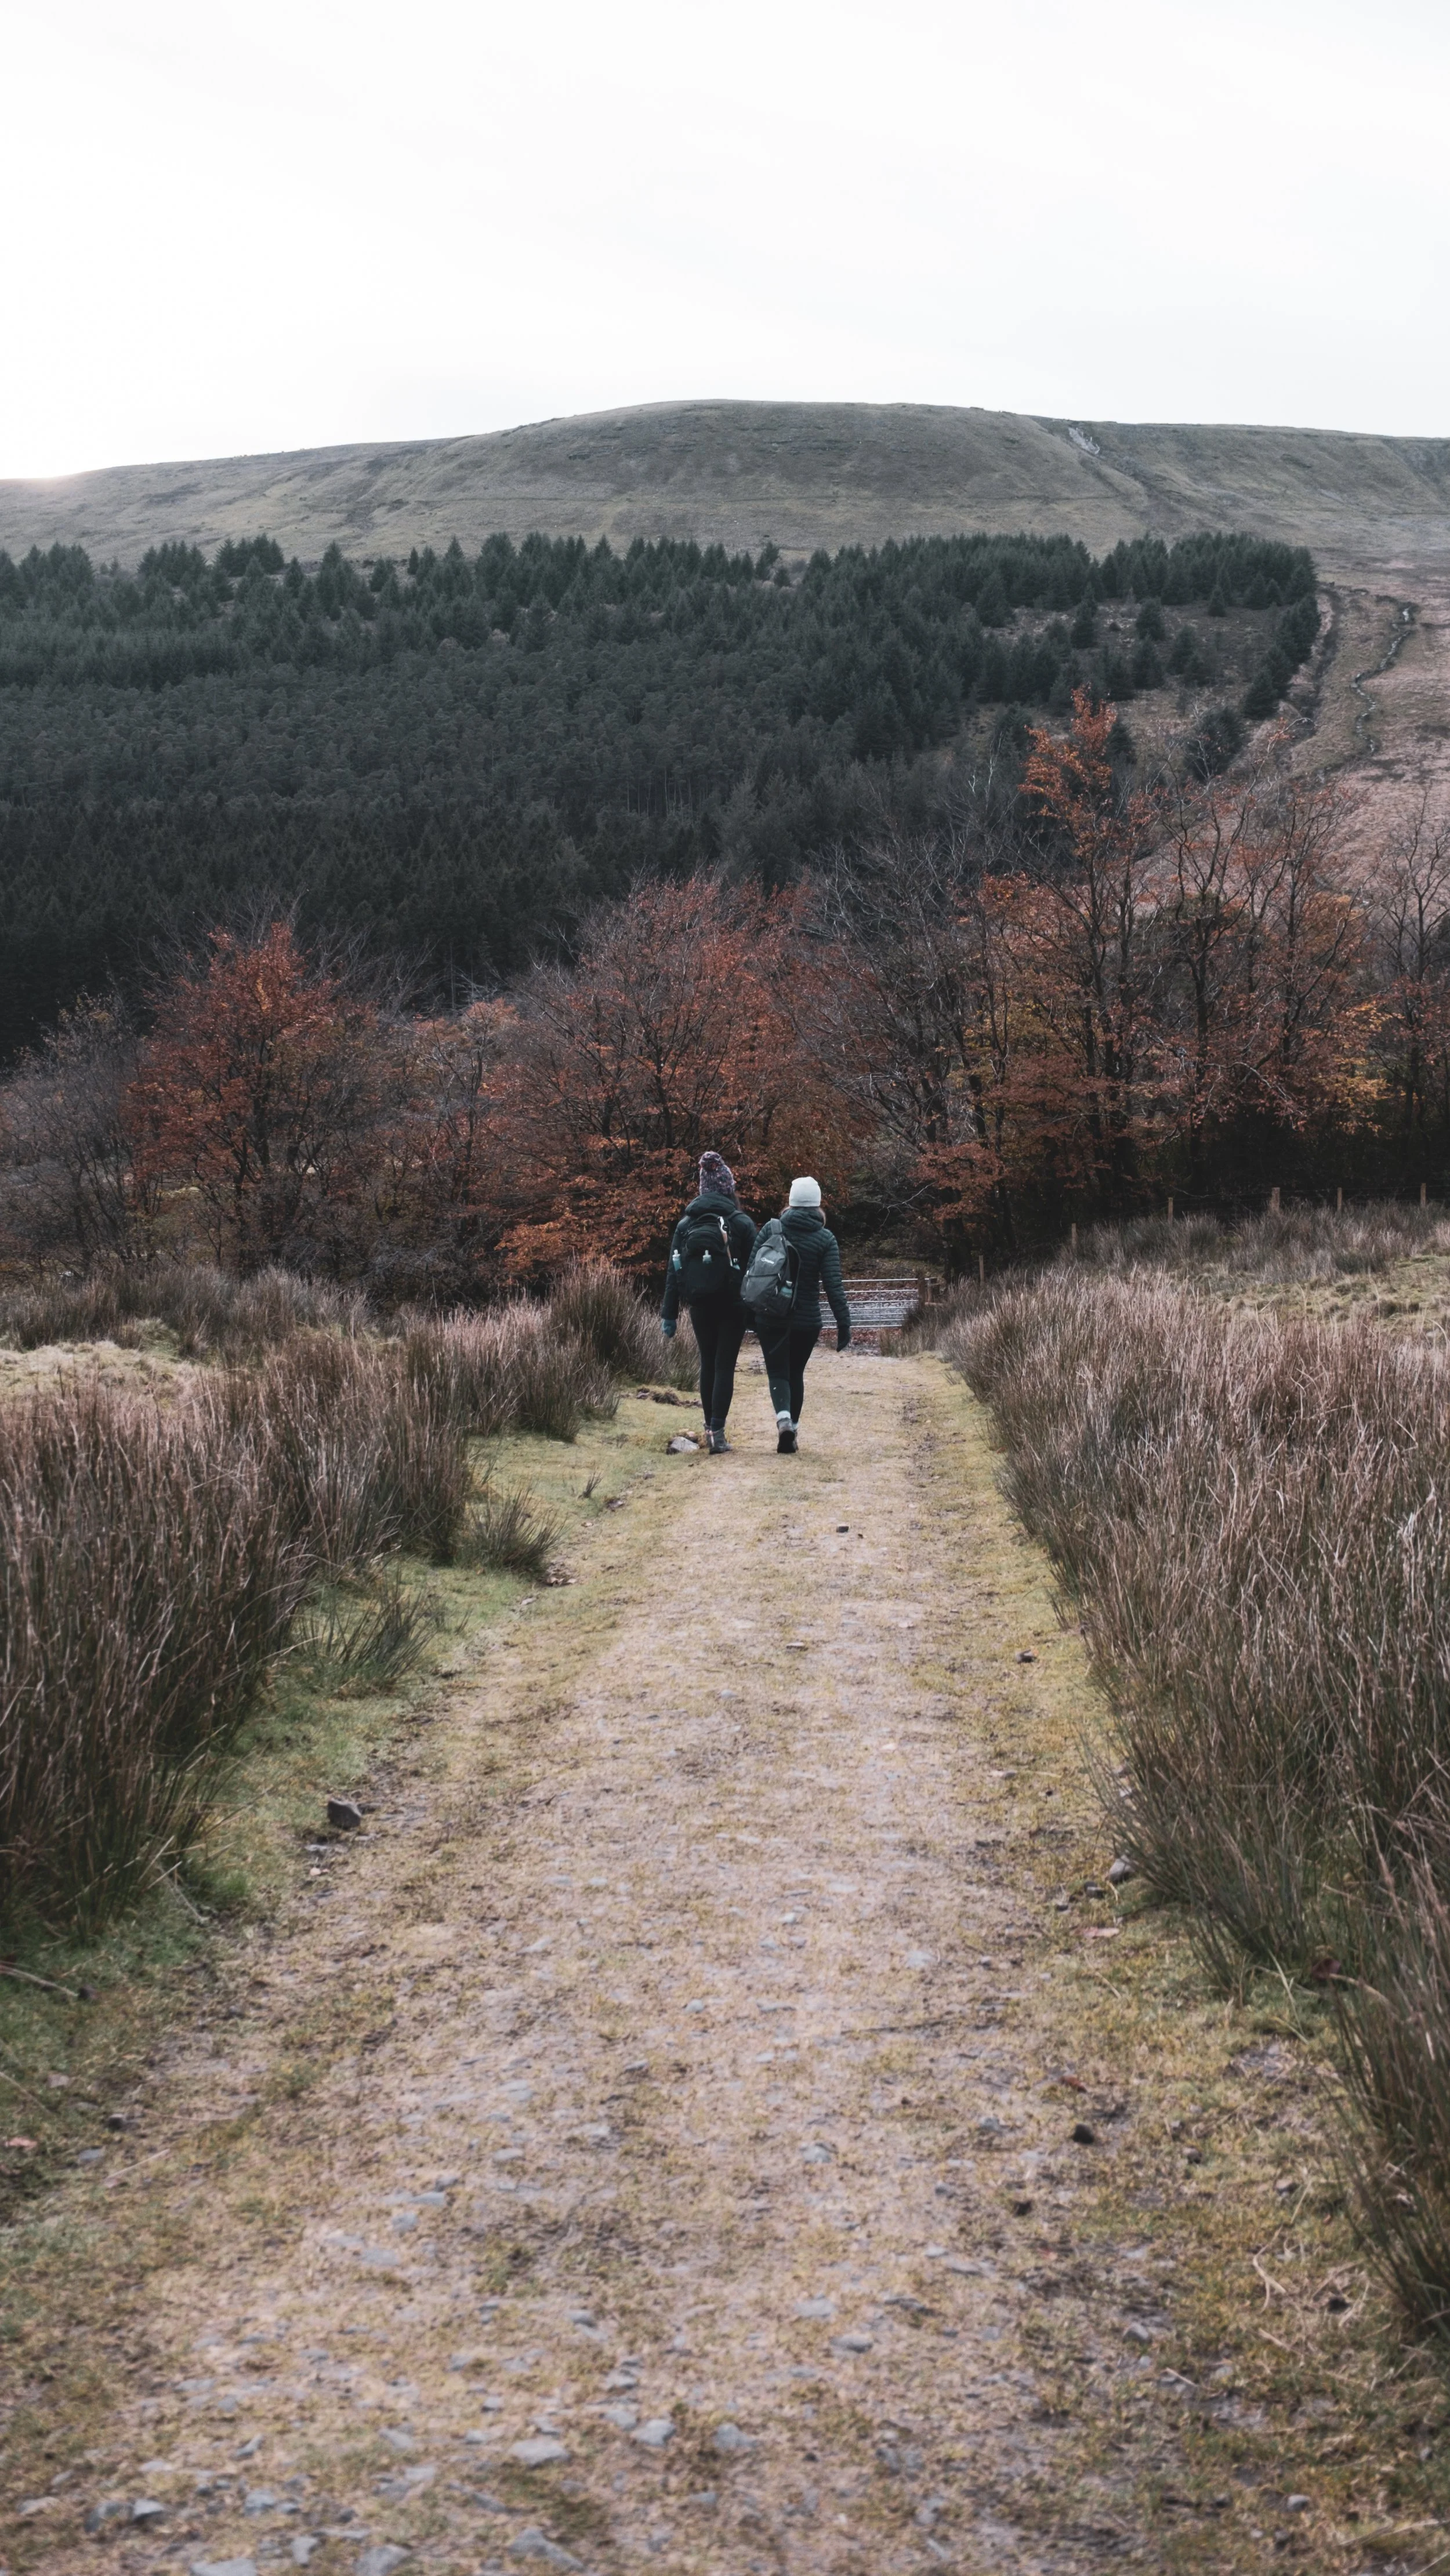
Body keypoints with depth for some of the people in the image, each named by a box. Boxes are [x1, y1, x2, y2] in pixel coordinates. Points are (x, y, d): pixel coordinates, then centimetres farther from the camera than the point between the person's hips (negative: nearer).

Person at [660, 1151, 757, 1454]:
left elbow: (674, 1270, 3)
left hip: (700, 1306, 3)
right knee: (725, 1366, 0)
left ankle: (710, 1427, 21)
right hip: (733, 1306, -3)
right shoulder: (741, 1223, -5)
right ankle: (717, 1431, -10)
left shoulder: (686, 1224, 4)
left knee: (708, 1364, 17)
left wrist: (669, 1315, 5)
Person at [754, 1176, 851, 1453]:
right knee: (796, 1373, 17)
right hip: (807, 1320, 0)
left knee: (778, 1373, 1)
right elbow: (833, 1285, -11)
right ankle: (793, 1429, 18)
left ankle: (784, 1419, -25)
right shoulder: (825, 1239, -6)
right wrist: (844, 1326, -8)